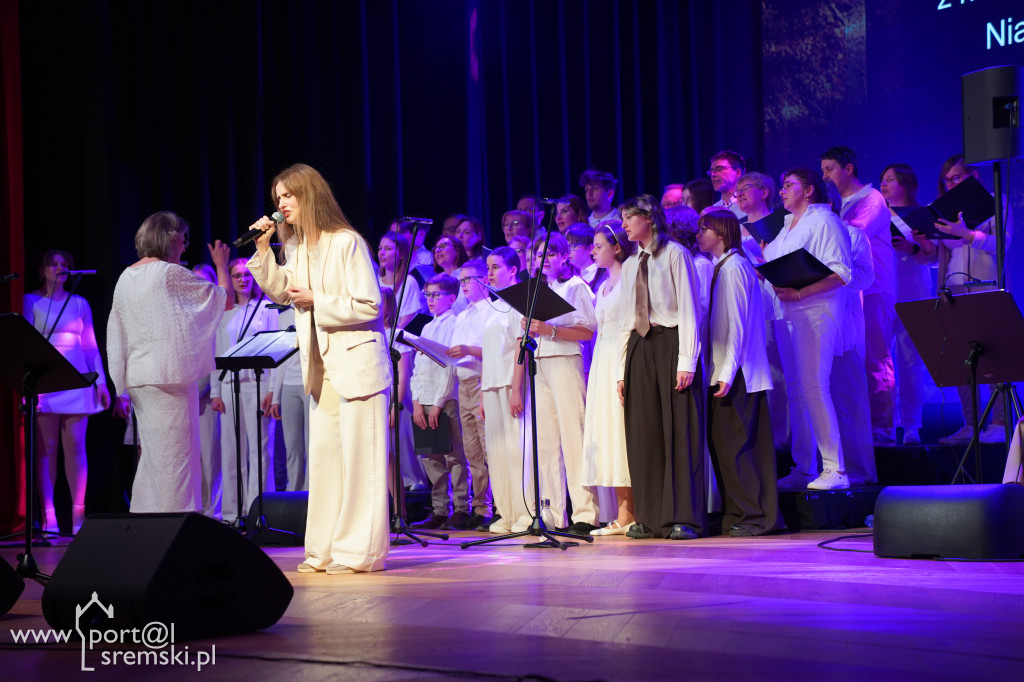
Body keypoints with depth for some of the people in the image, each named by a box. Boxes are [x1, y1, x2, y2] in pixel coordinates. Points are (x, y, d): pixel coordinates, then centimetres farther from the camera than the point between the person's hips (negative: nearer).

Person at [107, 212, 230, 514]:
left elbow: (116, 331, 16)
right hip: (168, 374, -8)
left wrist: (121, 382, 20)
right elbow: (223, 296, -3)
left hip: (137, 376, 8)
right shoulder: (170, 274, -10)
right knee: (175, 455, -6)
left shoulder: (126, 278, 13)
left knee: (153, 454, 13)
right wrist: (221, 264, 15)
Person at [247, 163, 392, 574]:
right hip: (322, 366, 8)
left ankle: (360, 551, -1)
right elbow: (279, 291, 22)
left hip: (356, 361, -8)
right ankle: (326, 551, 14)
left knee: (358, 458, -5)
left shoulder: (346, 243, -13)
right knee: (324, 456, 9)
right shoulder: (301, 248, 12)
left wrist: (316, 301, -15)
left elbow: (369, 306, -16)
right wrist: (263, 248, 10)